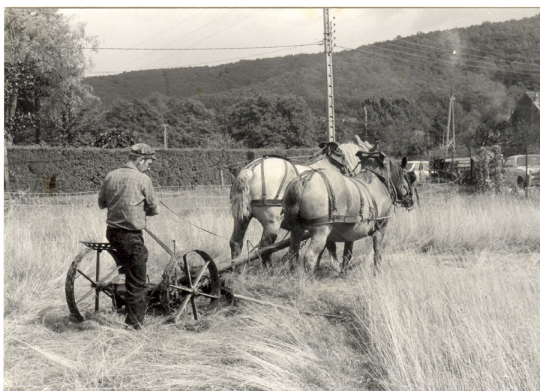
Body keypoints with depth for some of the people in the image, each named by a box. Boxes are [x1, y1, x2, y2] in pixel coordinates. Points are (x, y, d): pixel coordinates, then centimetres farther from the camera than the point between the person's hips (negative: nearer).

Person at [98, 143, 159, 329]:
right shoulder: (142, 179, -12)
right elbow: (154, 209, -3)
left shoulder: (110, 176, 3)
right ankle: (134, 326, 8)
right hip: (131, 235, -6)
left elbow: (101, 203, 16)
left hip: (112, 233, 7)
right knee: (137, 284, 3)